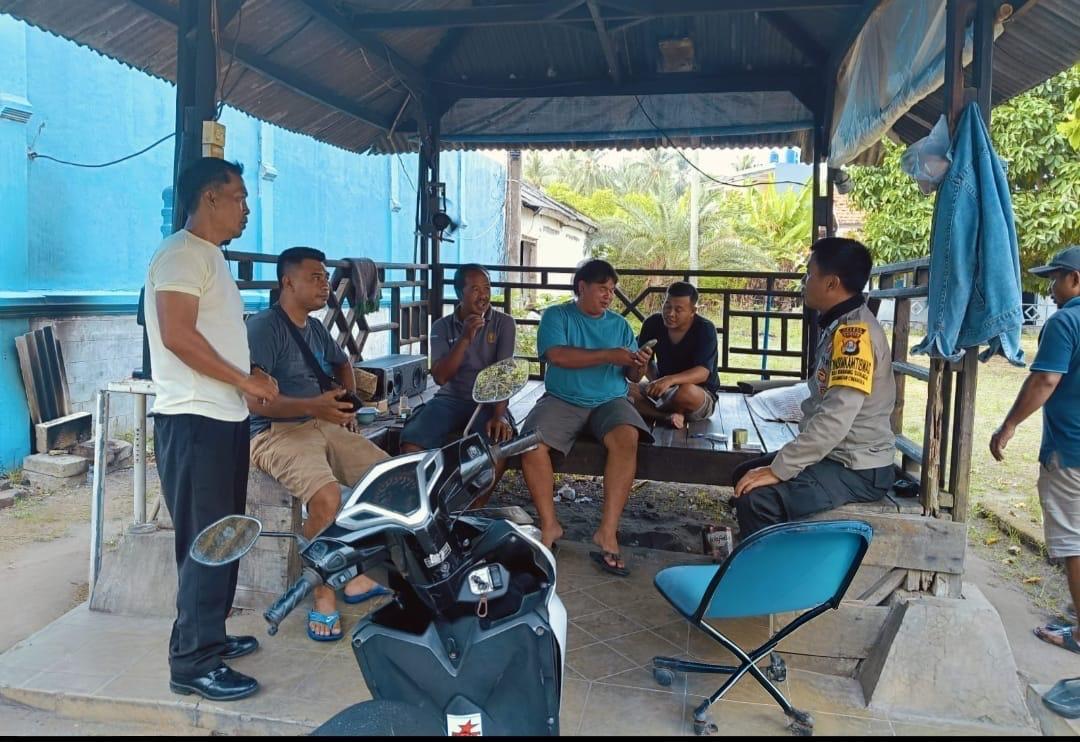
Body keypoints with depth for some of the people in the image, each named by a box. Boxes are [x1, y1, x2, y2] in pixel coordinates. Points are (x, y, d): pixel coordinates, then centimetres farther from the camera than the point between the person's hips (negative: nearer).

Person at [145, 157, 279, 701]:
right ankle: (193, 663, 4)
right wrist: (245, 380, -17)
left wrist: (249, 382, 9)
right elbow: (177, 334, -22)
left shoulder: (209, 256, 19)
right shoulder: (183, 252, -12)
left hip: (222, 417, 10)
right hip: (195, 420, -10)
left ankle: (208, 634, 30)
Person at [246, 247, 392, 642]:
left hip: (324, 426, 8)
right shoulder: (263, 327, -11)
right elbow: (255, 400, -20)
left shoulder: (316, 328, 15)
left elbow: (342, 364, 37)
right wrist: (313, 405, -31)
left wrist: (346, 403, 19)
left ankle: (361, 577, 7)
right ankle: (323, 596, -14)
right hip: (277, 432, -8)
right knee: (327, 495, -34)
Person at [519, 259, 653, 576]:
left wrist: (638, 367, -12)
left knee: (626, 438, -31)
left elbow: (631, 375, 13)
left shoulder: (619, 324, 15)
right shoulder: (556, 316, 5)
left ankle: (608, 531, -27)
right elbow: (556, 355, -14)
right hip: (562, 399, -1)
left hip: (609, 400, 2)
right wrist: (608, 355, -17)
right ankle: (549, 524, -9)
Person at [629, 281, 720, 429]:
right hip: (664, 389, 5)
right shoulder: (653, 323, -7)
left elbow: (703, 373, -30)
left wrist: (670, 380, -47)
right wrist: (656, 382, -19)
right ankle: (670, 416, -25)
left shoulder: (705, 329, -20)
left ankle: (652, 412, -9)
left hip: (702, 396, -4)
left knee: (686, 392, -40)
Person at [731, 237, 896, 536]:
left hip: (859, 469, -11)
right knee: (745, 475, 16)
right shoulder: (839, 325, 12)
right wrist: (781, 461, 8)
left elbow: (836, 418, -29)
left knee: (756, 499, -26)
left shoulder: (855, 330, -21)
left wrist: (778, 470, -25)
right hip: (835, 454, 11)